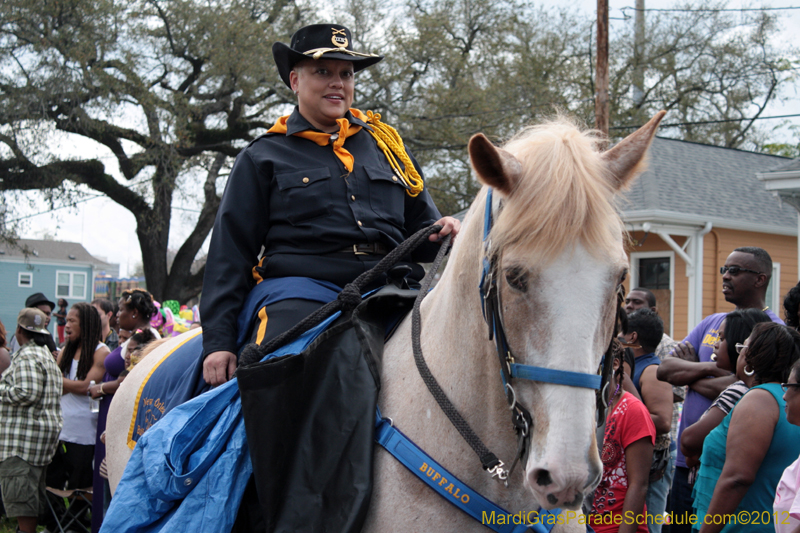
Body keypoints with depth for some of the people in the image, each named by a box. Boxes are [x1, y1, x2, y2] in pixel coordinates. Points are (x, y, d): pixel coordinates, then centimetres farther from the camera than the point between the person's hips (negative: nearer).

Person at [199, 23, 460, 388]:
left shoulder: (385, 145, 24)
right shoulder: (263, 157, 14)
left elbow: (418, 225, 30)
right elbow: (230, 252, 10)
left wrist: (439, 232, 4)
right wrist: (218, 340, 1)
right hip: (301, 292, -3)